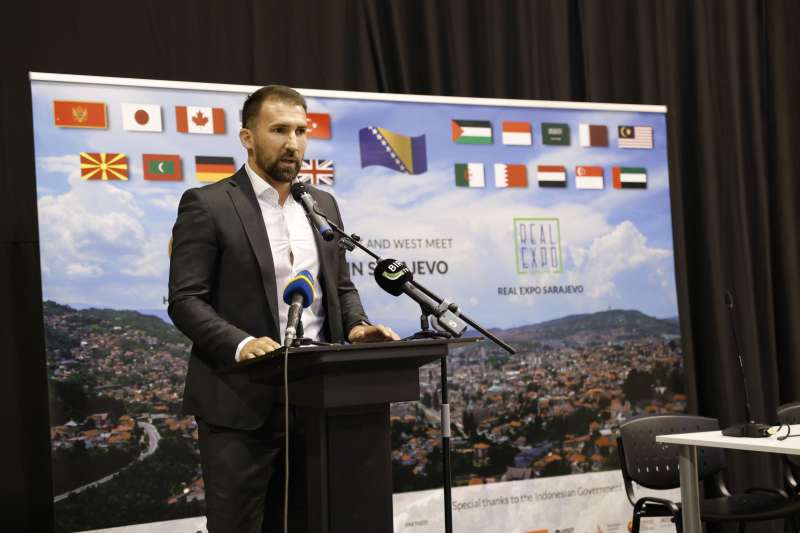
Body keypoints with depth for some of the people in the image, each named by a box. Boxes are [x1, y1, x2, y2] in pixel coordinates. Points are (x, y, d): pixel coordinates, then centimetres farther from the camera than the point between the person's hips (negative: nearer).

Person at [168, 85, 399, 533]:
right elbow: (185, 300, -10)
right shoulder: (207, 205, -5)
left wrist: (357, 326, -4)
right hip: (241, 402, -5)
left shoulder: (323, 204, 13)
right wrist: (240, 344, -27)